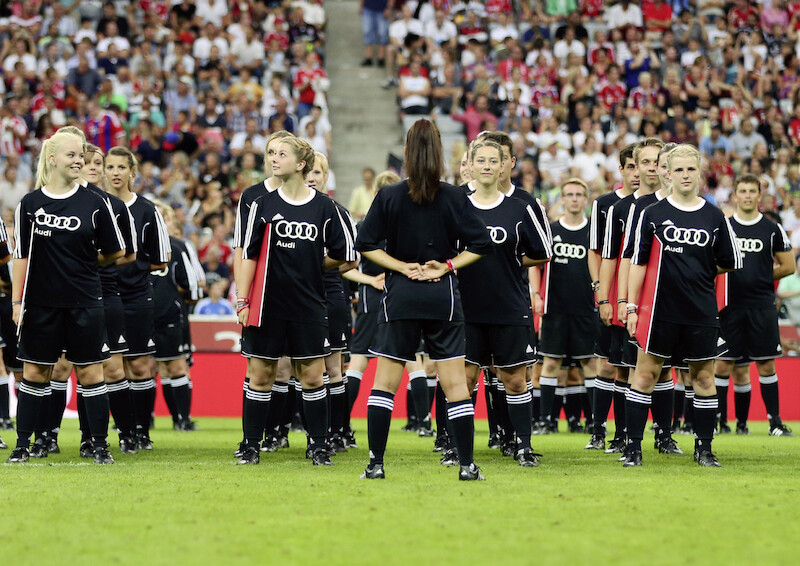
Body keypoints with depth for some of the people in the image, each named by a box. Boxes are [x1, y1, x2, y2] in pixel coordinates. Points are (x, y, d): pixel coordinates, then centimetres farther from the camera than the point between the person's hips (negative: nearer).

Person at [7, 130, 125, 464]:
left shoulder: (93, 203, 0)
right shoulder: (30, 204, 1)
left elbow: (116, 252, 8)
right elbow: (21, 256, 2)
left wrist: (84, 261, 11)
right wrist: (17, 302, -2)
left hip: (84, 304, 0)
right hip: (41, 304, 0)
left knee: (90, 372, 1)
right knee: (34, 373, 7)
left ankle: (100, 445, 8)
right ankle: (22, 445, 15)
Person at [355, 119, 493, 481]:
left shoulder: (389, 197, -3)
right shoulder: (454, 198, -2)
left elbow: (366, 244, -5)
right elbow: (480, 244, -3)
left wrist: (402, 267, -3)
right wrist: (447, 266, -1)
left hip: (401, 296, 0)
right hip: (443, 296, 0)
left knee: (384, 383, 7)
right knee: (455, 383, 4)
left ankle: (376, 463, 3)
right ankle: (467, 465, 3)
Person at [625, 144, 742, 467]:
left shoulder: (714, 217, 5)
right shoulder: (652, 214, 0)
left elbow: (730, 262, 14)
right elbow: (638, 262, 0)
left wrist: (698, 273, 13)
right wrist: (631, 307, -4)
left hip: (702, 313, 2)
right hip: (660, 310, -2)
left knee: (703, 377, 6)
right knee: (645, 374, -1)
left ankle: (704, 448, 15)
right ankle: (633, 447, 4)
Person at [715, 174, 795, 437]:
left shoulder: (772, 229, 5)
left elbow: (788, 266, 8)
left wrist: (760, 277, 6)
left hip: (762, 305, -1)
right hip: (730, 305, 1)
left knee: (766, 364, -1)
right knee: (724, 364, -1)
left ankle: (775, 422, 4)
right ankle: (719, 420, 5)